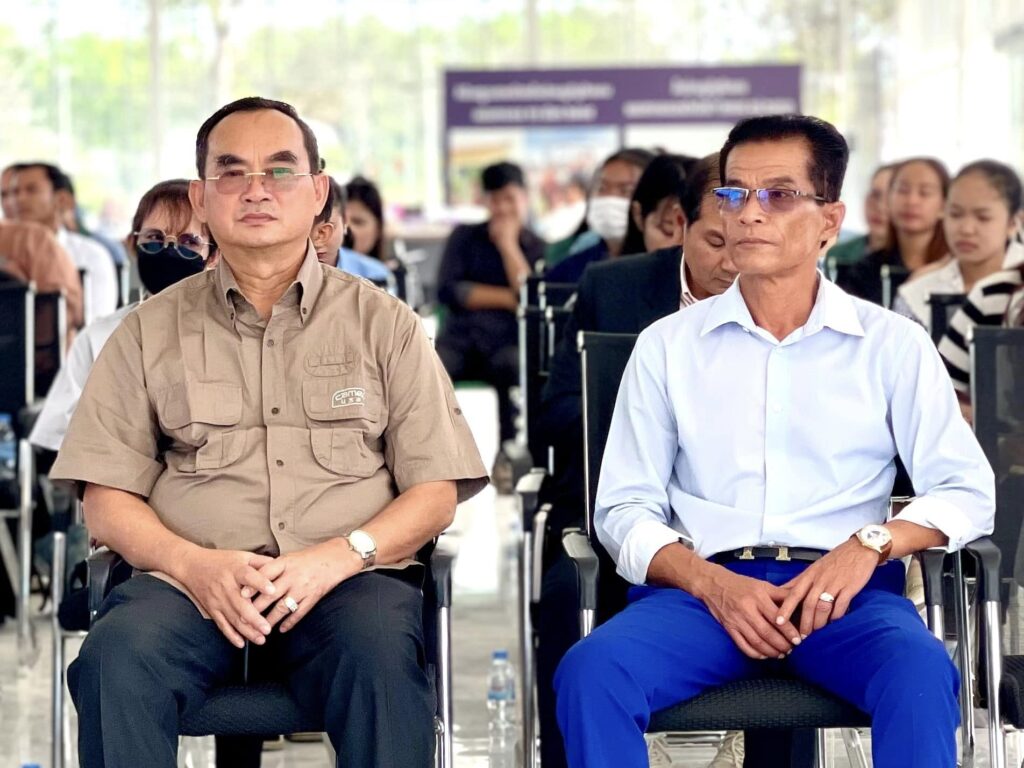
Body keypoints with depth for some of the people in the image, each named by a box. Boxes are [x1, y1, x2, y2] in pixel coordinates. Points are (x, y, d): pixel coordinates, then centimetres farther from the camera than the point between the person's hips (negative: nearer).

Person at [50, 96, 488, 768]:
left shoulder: (384, 323, 15)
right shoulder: (151, 329, 16)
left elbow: (435, 492, 9)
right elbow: (108, 501, 10)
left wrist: (340, 556, -11)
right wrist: (192, 564, -11)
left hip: (348, 578, 0)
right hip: (192, 579, 1)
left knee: (381, 656, -35)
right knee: (118, 659, -32)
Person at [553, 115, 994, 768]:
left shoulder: (892, 345, 10)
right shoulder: (668, 346, 13)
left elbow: (968, 490, 6)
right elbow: (624, 507, 8)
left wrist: (873, 542, -14)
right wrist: (712, 583, -11)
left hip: (844, 590, -1)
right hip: (706, 585, 1)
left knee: (922, 673, -34)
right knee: (590, 670, -30)